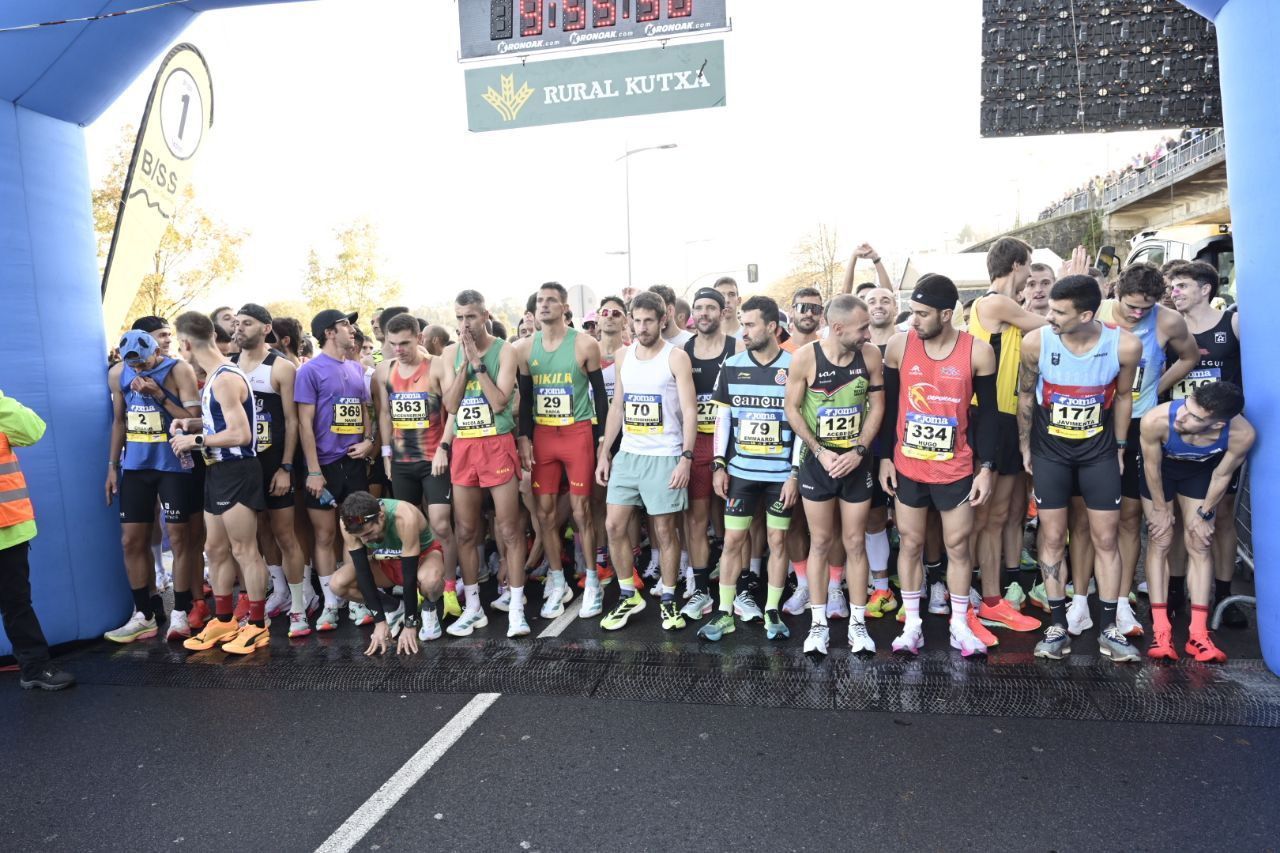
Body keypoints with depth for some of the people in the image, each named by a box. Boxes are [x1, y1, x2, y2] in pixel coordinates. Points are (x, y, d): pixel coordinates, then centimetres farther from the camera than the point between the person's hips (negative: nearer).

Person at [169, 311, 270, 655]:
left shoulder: (225, 379, -20)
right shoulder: (213, 377, 11)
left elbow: (240, 434, -24)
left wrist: (196, 440, -15)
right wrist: (192, 423, 8)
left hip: (237, 471, -10)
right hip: (218, 470, 10)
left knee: (244, 550, -1)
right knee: (216, 549, 16)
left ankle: (257, 626, 10)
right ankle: (223, 621, 29)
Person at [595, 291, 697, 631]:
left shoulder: (676, 357, -7)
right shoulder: (622, 356, 9)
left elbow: (689, 410, -10)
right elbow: (616, 407, 13)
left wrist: (686, 458, -18)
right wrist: (604, 453, 9)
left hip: (664, 456, -5)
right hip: (627, 454, 5)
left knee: (664, 529, 3)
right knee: (614, 525, 3)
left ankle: (668, 599, 19)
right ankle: (628, 596, 19)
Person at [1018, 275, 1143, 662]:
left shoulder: (1125, 345, -19)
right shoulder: (1035, 342, -19)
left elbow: (1122, 396, 0)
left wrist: (1119, 446, 6)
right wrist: (1025, 446, 2)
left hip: (1099, 450, 1)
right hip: (1050, 449, 0)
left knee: (1106, 538, 6)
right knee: (1052, 537, 3)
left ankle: (1109, 628, 18)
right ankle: (1057, 626, 14)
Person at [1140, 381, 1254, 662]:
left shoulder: (1242, 434, -37)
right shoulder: (1156, 420, -43)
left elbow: (1222, 475, -15)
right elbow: (1152, 465, -22)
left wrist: (1204, 515, -4)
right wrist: (1160, 509, -9)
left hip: (1200, 470, 1)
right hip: (1161, 468, -1)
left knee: (1200, 544, 0)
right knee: (1160, 541, -2)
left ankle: (1198, 634, 4)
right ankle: (1161, 632, 0)